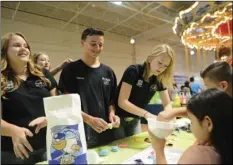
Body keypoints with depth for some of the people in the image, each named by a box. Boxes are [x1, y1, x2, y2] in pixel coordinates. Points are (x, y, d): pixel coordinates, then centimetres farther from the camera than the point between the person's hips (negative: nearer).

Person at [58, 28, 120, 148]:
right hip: (81, 133, -3)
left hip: (106, 132, 4)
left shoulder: (108, 72, 6)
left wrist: (112, 113, -10)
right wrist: (89, 119, -22)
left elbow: (111, 100, 11)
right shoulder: (70, 70, -5)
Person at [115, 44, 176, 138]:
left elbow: (167, 104, -1)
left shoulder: (159, 80, -6)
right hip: (119, 119, -5)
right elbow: (122, 102, -27)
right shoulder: (133, 71, -23)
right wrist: (146, 114, -36)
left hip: (135, 121, 5)